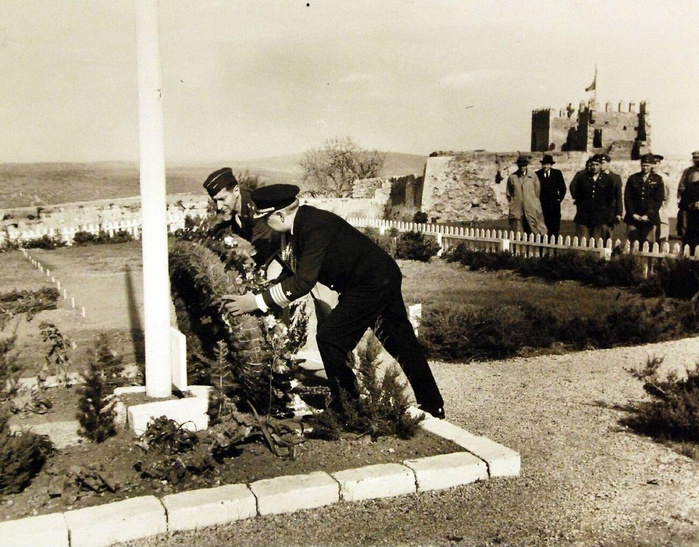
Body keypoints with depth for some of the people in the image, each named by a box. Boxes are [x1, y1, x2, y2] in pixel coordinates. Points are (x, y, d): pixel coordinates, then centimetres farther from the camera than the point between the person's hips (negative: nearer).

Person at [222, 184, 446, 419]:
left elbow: (304, 281, -31)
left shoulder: (315, 227, -26)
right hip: (383, 279, 10)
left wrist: (258, 301, -28)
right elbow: (299, 272, 11)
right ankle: (433, 407, 28)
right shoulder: (303, 220, 2)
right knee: (402, 344, 16)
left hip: (371, 283, -10)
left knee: (329, 338, -8)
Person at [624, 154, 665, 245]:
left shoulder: (657, 179, 5)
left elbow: (659, 200, 0)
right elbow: (627, 198, 6)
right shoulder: (633, 178, 9)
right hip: (633, 217, 1)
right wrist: (633, 214, -4)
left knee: (648, 244, -6)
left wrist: (648, 215, -8)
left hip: (650, 218, -1)